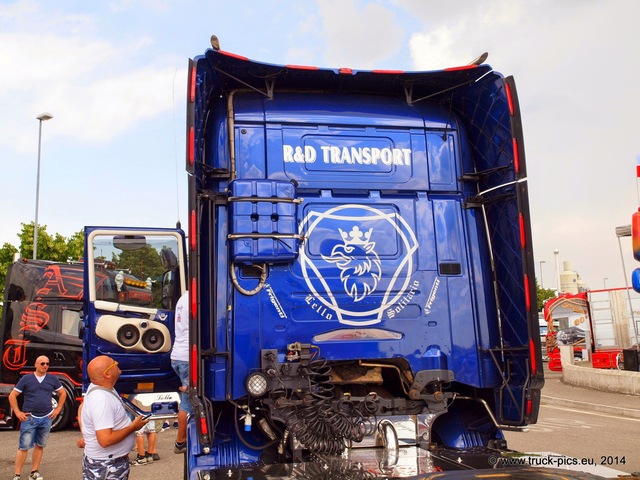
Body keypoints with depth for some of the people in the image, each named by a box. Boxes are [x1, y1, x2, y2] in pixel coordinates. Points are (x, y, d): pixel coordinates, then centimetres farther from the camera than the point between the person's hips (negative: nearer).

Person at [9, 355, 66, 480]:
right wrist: (17, 412, -5)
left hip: (46, 418, 3)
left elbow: (63, 393, 14)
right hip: (29, 418, -3)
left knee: (40, 445, 10)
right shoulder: (26, 379, -3)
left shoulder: (52, 379, 4)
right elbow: (12, 395, 1)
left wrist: (57, 409, 7)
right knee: (23, 447, -3)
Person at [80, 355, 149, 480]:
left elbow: (82, 409, 16)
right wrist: (133, 427, -21)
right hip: (107, 467, -9)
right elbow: (105, 440, -33)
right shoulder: (102, 400, -30)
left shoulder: (96, 387, -1)